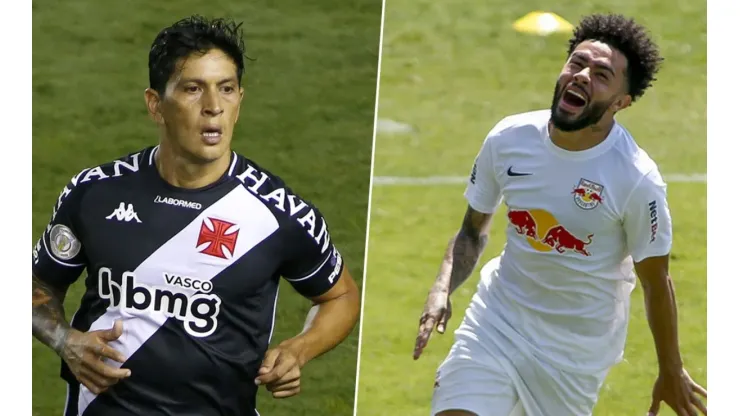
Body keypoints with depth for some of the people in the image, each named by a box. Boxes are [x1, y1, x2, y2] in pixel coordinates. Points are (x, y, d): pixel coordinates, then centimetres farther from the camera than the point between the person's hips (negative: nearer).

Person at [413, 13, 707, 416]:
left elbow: (655, 283, -7)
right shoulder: (508, 138, -9)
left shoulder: (637, 181, -20)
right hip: (496, 320, 3)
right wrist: (443, 288, -12)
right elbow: (473, 229, 7)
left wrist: (671, 372, 2)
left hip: (578, 350, -2)